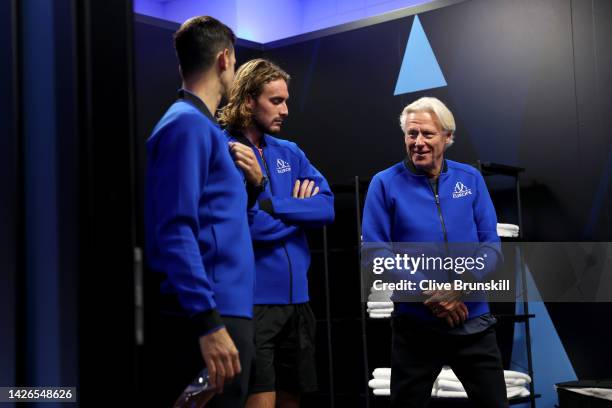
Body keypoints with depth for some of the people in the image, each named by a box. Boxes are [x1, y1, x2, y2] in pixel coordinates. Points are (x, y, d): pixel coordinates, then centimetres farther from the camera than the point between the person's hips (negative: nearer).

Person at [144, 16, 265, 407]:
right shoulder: (188, 124, -11)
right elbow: (175, 231, -20)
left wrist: (254, 184, 8)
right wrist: (208, 322, -24)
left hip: (227, 310, 9)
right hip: (209, 316, -9)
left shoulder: (206, 126, 17)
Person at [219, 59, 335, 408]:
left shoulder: (290, 153, 13)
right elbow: (251, 225, -19)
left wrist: (270, 205, -12)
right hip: (253, 299, -7)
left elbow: (327, 208, 0)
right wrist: (299, 210, -3)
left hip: (297, 297, 7)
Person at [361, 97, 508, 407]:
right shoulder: (385, 184, -4)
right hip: (414, 325, -2)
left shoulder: (471, 179, 4)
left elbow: (490, 246, 1)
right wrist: (428, 292, -16)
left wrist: (459, 287, -16)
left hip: (474, 323, 2)